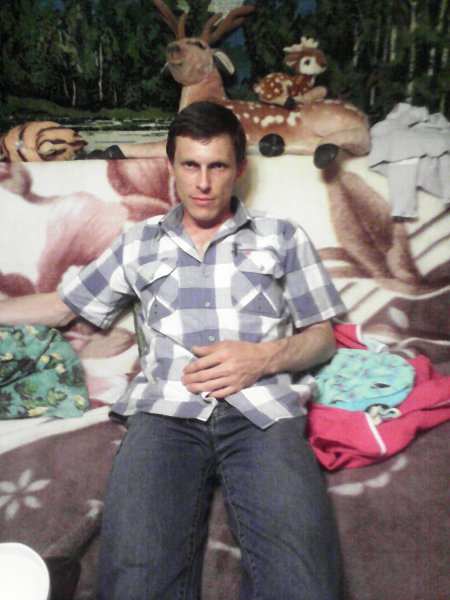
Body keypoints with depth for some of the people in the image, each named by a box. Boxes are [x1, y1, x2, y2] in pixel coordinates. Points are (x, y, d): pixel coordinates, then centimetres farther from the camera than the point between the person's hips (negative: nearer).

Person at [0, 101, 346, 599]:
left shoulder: (283, 237, 20)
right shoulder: (138, 244, 24)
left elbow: (322, 336, 16)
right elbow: (61, 306, 28)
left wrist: (263, 358, -3)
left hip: (264, 409, 0)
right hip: (166, 410, 1)